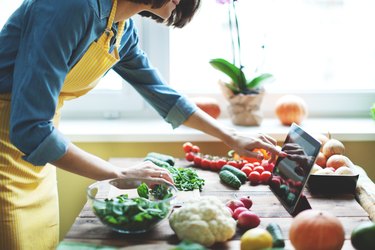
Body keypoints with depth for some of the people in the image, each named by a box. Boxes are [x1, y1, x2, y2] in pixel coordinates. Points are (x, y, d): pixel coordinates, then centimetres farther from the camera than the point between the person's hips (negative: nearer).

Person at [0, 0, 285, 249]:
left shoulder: (123, 30, 1)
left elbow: (164, 96, 17)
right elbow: (30, 128, -29)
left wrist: (232, 138, 17)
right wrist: (120, 176, -22)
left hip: (33, 153, 8)